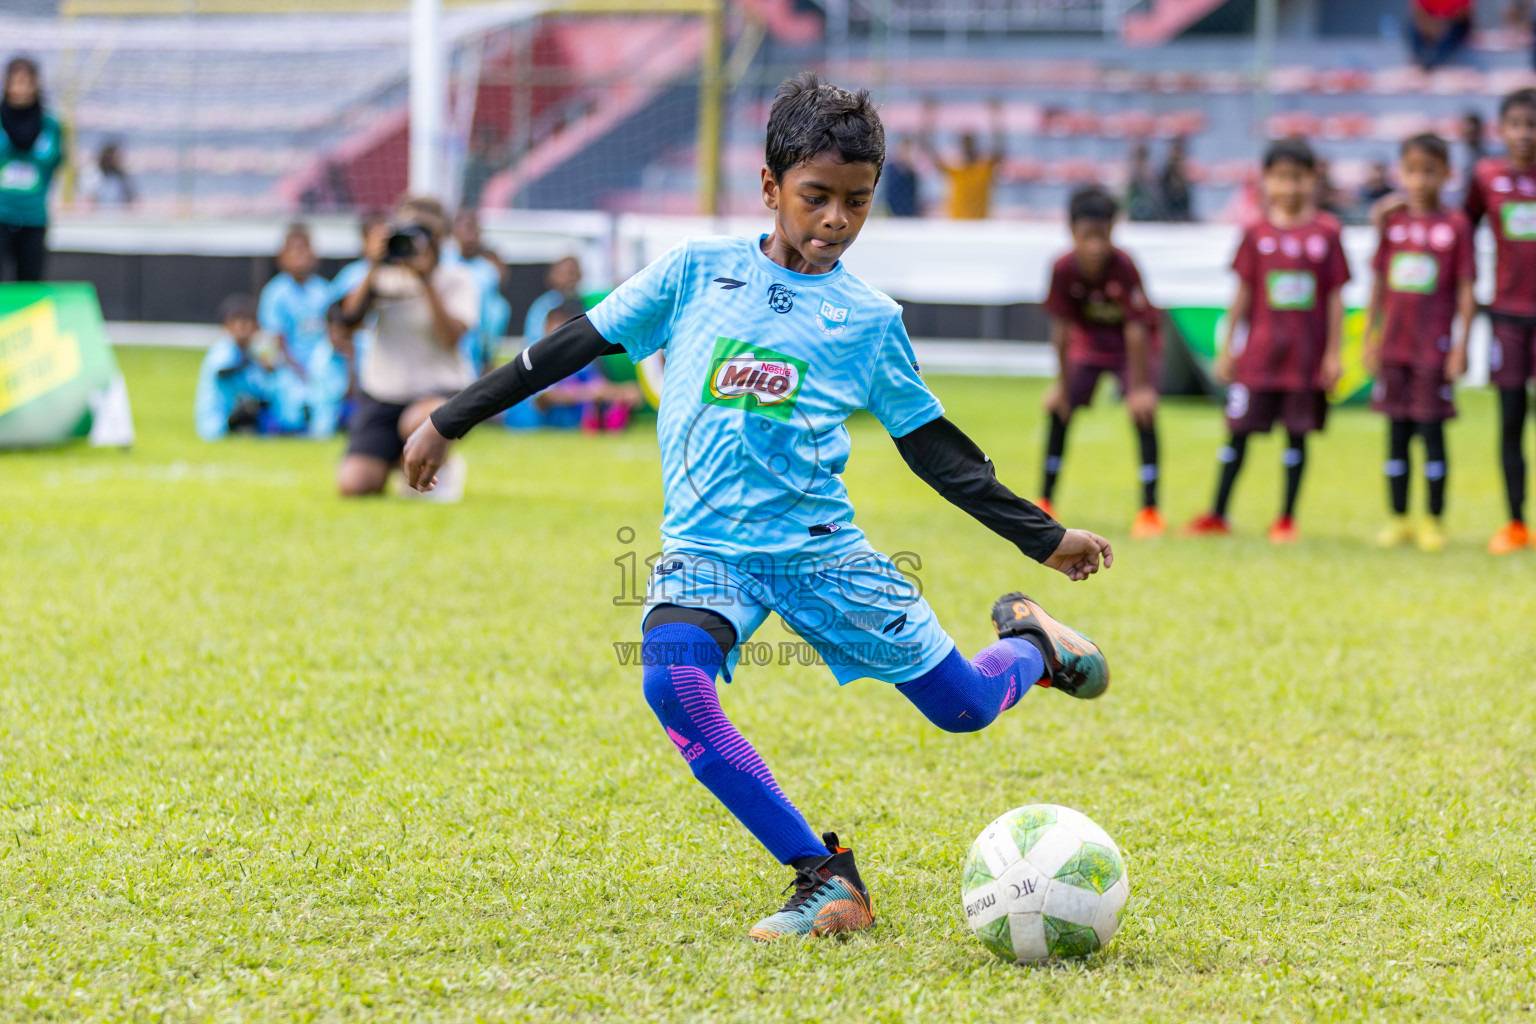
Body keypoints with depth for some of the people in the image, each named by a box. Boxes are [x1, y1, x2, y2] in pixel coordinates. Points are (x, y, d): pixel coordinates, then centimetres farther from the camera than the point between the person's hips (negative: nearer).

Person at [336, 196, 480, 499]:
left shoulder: (457, 279, -2)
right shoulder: (386, 275, 6)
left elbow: (450, 339, -17)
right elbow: (350, 316, -9)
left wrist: (426, 281, -21)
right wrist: (373, 271, -19)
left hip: (440, 390, -3)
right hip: (382, 393, 3)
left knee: (419, 422, -42)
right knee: (352, 484, -17)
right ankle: (394, 465, 22)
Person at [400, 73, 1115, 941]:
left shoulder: (870, 319, 3)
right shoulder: (698, 272, 3)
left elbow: (933, 446, 12)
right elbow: (579, 344, 9)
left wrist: (1046, 537, 10)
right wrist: (451, 422, 11)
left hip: (820, 544, 0)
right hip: (707, 546, 0)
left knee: (963, 707, 0)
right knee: (674, 684, -31)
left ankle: (1027, 642, 39)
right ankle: (826, 880, -26)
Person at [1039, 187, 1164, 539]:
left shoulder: (1124, 267, -33)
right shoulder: (1064, 269, -25)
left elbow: (1136, 329, -29)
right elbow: (1061, 328, -16)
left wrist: (1139, 387, -29)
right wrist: (1063, 385, -12)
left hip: (1130, 343, -3)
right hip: (1088, 339, 3)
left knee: (1143, 413, -16)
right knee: (1060, 409, -4)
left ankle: (1149, 509, -10)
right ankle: (1045, 501, 11)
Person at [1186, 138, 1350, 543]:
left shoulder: (1326, 233, -1)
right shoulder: (1257, 233, 2)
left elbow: (1335, 298, 1)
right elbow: (1243, 294, 6)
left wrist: (1333, 353, -2)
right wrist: (1226, 349, 5)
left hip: (1306, 354, -1)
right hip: (1259, 350, 1)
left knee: (1297, 434, 4)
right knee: (1239, 430, 3)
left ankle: (1287, 520, 13)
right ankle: (1217, 515, 12)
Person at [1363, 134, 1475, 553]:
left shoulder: (1456, 225, -3)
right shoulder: (1394, 224, 7)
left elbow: (1466, 292, -4)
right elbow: (1379, 286, 12)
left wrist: (1460, 346, -9)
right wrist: (1371, 341, 9)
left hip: (1434, 346, -3)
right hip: (1395, 345, 4)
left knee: (1432, 431, -1)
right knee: (1397, 433, 7)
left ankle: (1434, 522, 7)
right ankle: (1398, 519, 15)